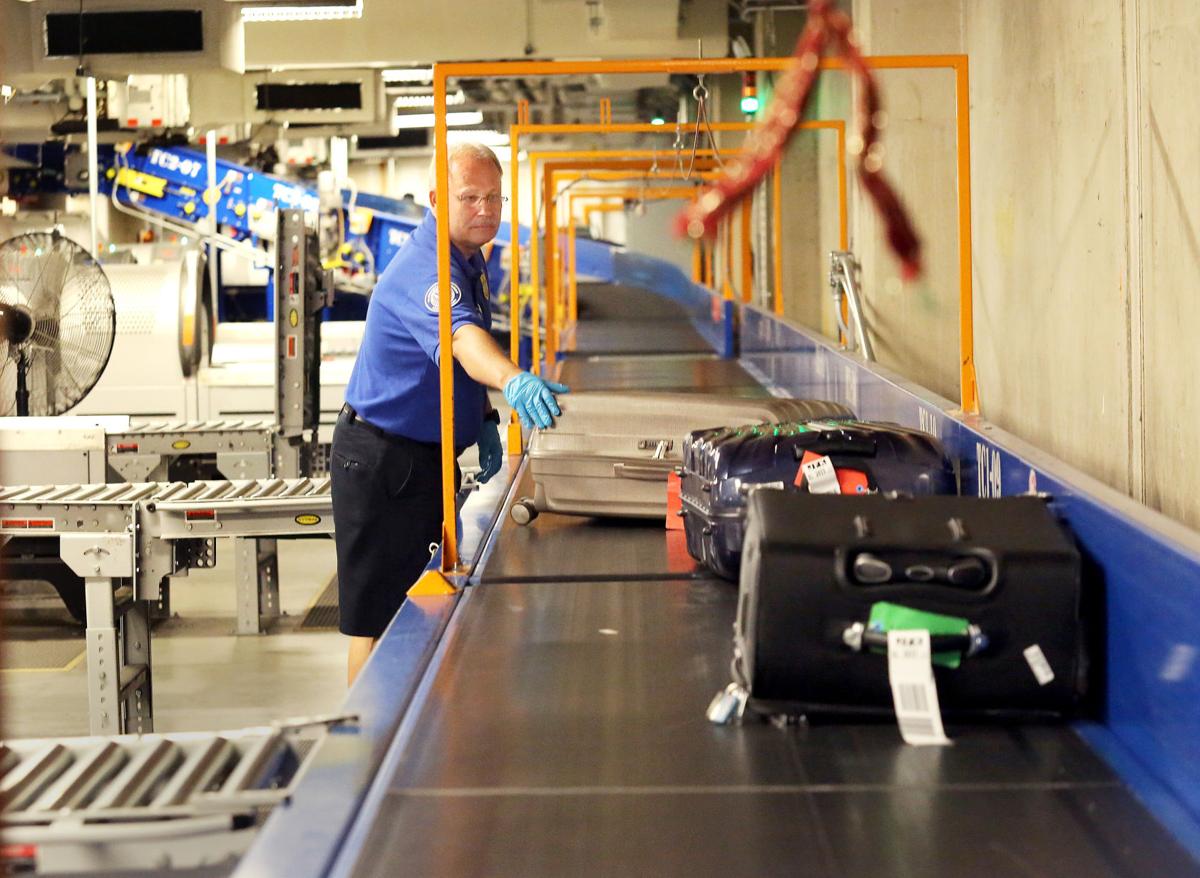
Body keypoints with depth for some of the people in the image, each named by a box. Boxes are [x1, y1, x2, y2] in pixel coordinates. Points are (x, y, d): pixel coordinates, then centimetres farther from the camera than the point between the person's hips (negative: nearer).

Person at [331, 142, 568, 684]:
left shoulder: (470, 261, 8)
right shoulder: (426, 268, -25)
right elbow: (461, 337, -46)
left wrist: (483, 422, 9)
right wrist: (514, 382, -64)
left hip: (428, 456, 10)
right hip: (382, 458, -10)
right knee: (376, 618, -5)